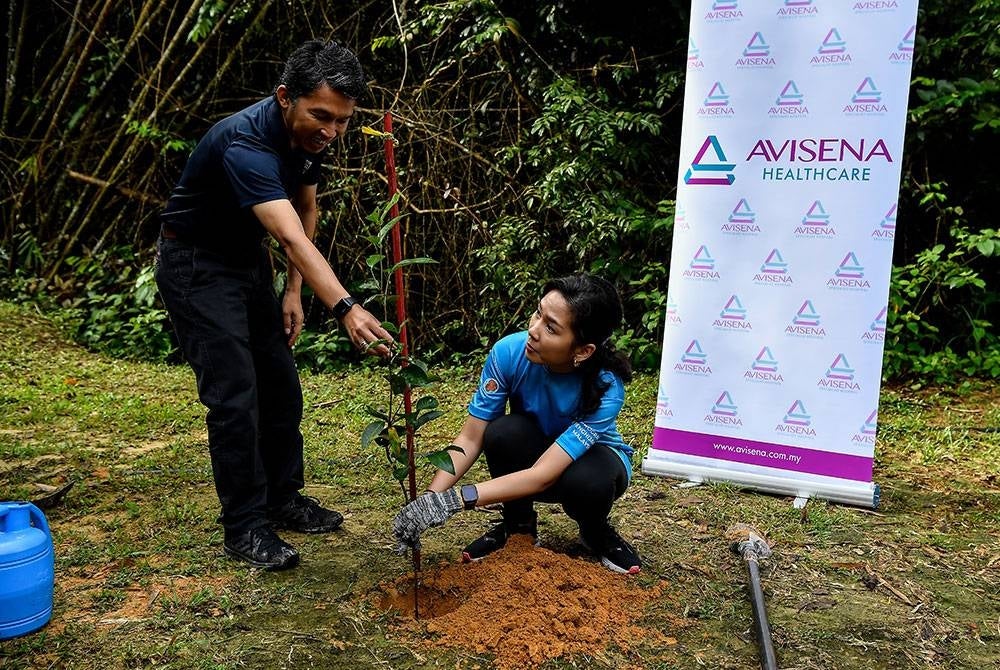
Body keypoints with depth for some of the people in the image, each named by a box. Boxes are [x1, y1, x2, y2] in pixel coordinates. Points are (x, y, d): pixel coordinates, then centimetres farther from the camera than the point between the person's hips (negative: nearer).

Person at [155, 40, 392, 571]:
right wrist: (344, 308, -57)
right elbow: (292, 238, -46)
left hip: (247, 259, 8)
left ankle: (283, 498, 23)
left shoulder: (310, 136, -8)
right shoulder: (244, 144, -34)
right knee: (235, 396, -11)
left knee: (281, 384, 8)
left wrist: (293, 291, 2)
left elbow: (305, 212, 7)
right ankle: (244, 526, 2)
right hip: (195, 264, -8)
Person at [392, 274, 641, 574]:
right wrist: (430, 497, -36)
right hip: (528, 454, 2)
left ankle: (597, 534, 0)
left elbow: (543, 475, -39)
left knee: (588, 481, -37)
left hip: (590, 457, -2)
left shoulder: (605, 388, -35)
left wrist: (455, 499, -47)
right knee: (502, 432, -32)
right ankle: (519, 525, -5)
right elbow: (470, 439, -22)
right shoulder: (509, 352, -28)